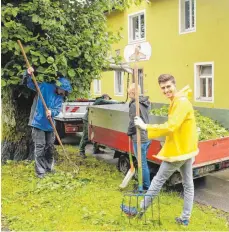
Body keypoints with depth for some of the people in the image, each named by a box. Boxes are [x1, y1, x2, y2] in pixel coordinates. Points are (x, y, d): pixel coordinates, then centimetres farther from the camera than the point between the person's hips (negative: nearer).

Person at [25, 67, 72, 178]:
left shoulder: (60, 97, 5)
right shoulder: (45, 87, -7)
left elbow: (57, 109, -6)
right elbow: (31, 84, -9)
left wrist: (52, 112, -28)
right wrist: (28, 75, -29)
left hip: (49, 124, 6)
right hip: (38, 122, -5)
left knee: (50, 146, 15)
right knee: (40, 147, -6)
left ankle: (49, 167, 32)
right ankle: (40, 171, 3)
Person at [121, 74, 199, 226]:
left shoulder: (181, 102, -20)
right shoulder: (178, 101, 12)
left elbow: (170, 127, -30)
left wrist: (146, 127, -25)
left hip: (178, 150, -10)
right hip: (186, 149, 10)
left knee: (158, 180, 2)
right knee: (188, 184, 13)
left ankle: (140, 210, 15)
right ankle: (185, 218, 24)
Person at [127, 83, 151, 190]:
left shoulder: (134, 105, -17)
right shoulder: (145, 103, 10)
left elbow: (133, 123, -16)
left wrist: (129, 133, 0)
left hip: (139, 138, -9)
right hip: (147, 136, 9)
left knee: (142, 164, 1)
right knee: (143, 163, 20)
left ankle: (146, 187, 10)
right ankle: (145, 184, 31)